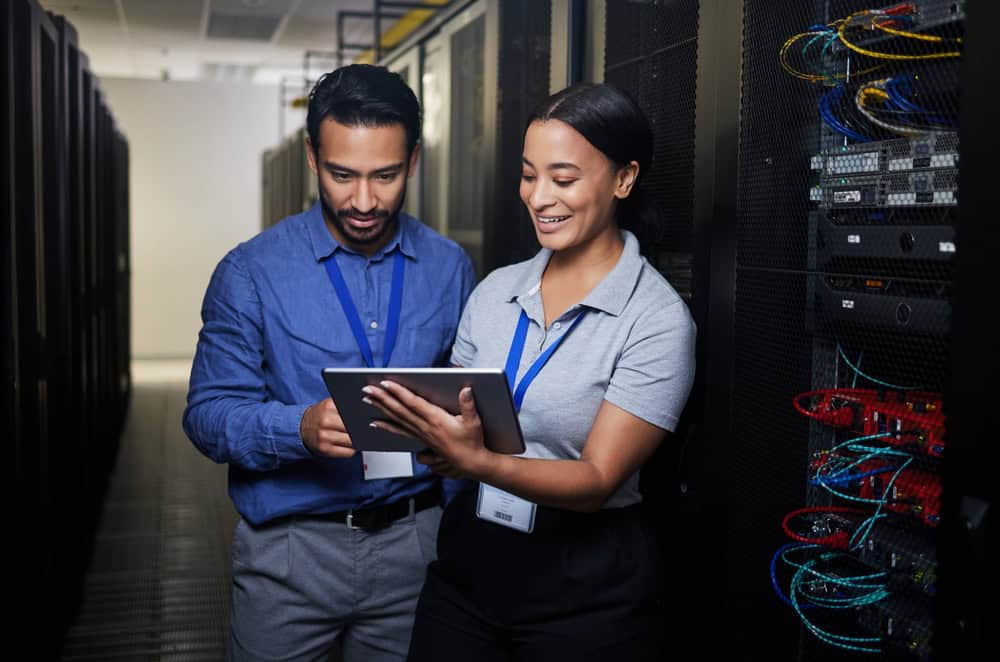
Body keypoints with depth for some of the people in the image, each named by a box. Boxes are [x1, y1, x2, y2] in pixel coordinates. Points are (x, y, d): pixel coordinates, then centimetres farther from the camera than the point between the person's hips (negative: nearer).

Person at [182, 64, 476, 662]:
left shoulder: (451, 268, 1)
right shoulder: (252, 272, -7)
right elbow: (209, 414, -8)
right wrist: (300, 428, -26)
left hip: (415, 545, 2)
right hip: (291, 546, -2)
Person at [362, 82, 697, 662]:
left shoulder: (657, 320, -13)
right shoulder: (495, 290, 3)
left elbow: (598, 481, -17)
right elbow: (460, 421, 9)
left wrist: (478, 461, -32)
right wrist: (440, 445, -14)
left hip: (587, 589, -4)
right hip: (467, 560, 4)